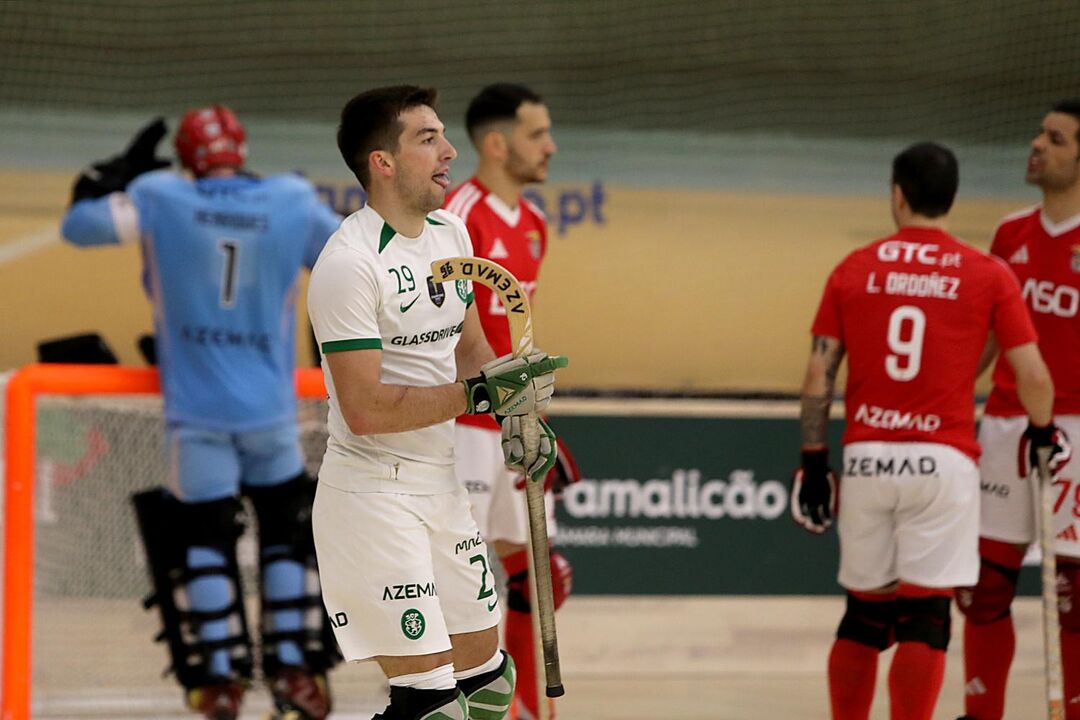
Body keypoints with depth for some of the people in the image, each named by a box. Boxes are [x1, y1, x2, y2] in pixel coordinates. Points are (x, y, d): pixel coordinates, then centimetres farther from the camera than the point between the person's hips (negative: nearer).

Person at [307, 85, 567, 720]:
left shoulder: (450, 233, 9)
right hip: (373, 494, -9)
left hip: (442, 483, 9)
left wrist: (518, 412, 5)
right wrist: (481, 394, -23)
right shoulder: (350, 262, -19)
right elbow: (365, 408, -23)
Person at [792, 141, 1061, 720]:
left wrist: (814, 459, 10)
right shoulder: (988, 276, 0)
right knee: (924, 619, -2)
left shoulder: (853, 270, 6)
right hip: (943, 460, -2)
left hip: (866, 457, 3)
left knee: (864, 614, 15)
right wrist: (1042, 429, 19)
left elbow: (818, 375, 4)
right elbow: (1032, 377, -1)